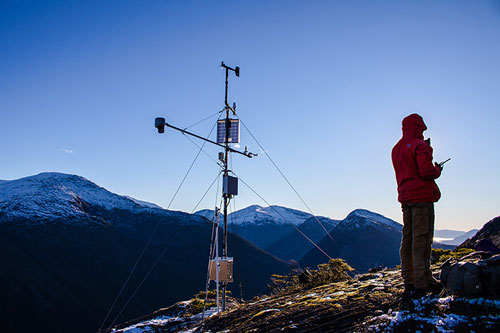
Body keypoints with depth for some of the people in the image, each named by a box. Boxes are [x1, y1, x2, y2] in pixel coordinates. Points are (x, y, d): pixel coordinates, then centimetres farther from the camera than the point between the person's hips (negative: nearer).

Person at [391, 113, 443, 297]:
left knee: (408, 238, 9)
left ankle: (409, 282, 13)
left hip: (406, 198, 8)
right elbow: (425, 171, -18)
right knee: (422, 238, -7)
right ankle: (422, 281, -5)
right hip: (422, 195, -8)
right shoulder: (420, 145, -8)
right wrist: (437, 170, 2)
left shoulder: (396, 149, 17)